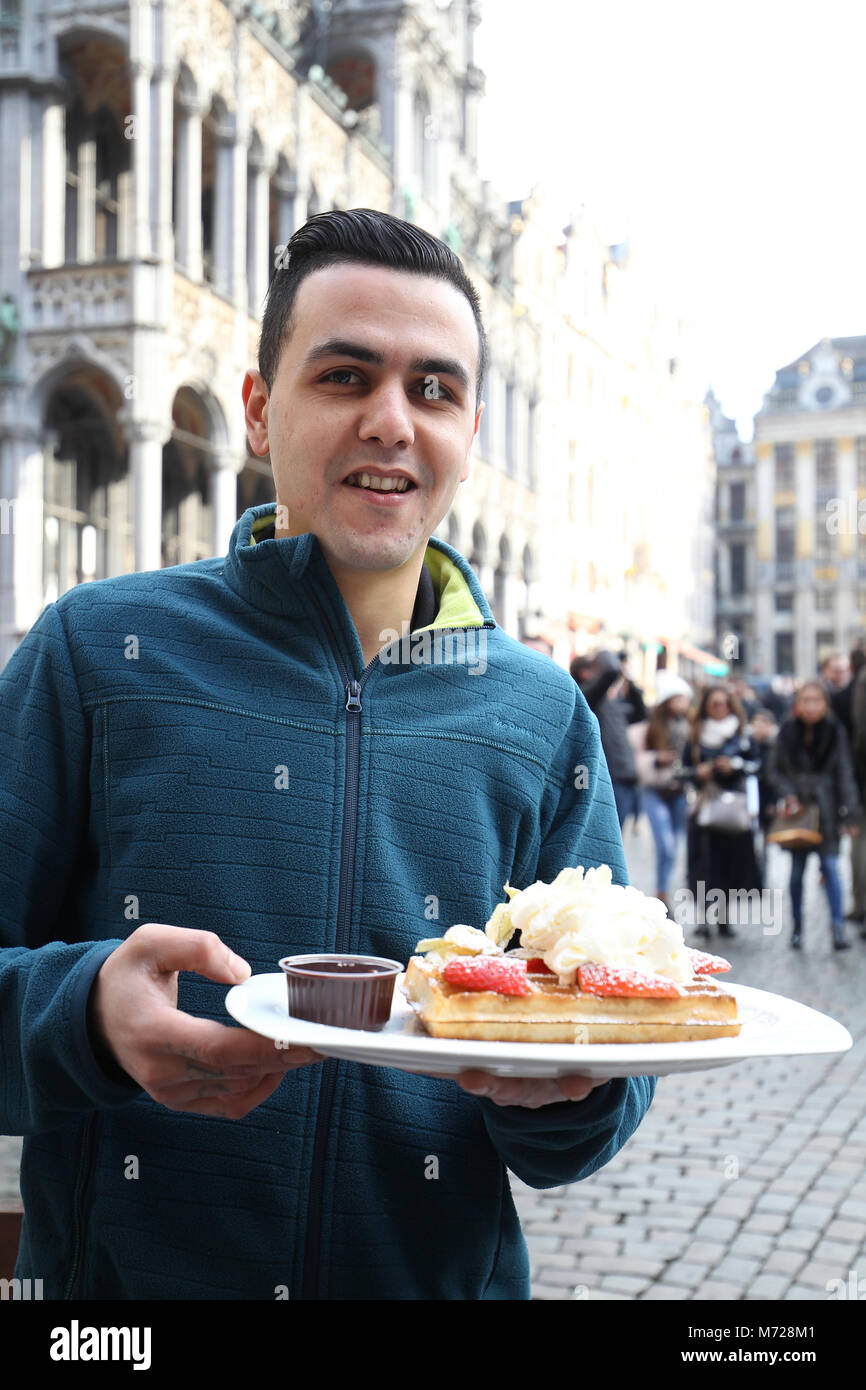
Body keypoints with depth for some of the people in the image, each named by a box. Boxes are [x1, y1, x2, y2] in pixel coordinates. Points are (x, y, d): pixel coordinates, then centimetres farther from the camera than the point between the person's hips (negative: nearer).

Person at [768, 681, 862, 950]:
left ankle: (837, 926, -6)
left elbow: (844, 774, -2)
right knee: (797, 869, 7)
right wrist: (787, 794, -10)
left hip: (825, 808, -1)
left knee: (830, 865, -7)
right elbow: (776, 769, 6)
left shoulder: (834, 732, -5)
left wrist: (850, 814, -4)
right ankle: (797, 926, 19)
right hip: (797, 808, 1)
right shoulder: (788, 732, -2)